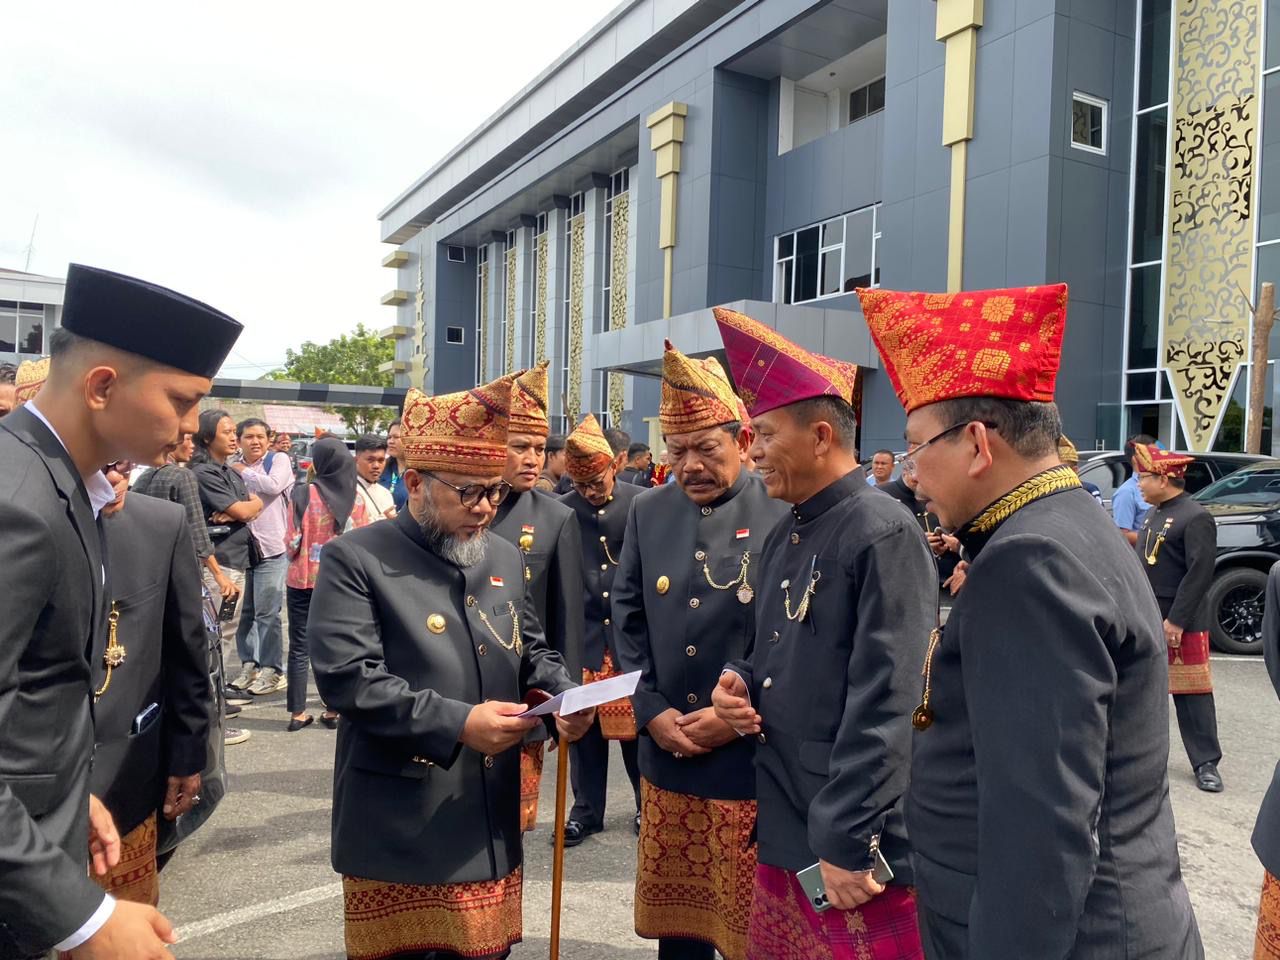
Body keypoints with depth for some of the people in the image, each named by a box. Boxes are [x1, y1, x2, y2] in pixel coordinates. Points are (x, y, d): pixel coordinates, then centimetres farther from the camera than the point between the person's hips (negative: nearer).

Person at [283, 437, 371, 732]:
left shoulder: (304, 493, -10)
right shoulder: (357, 499, -5)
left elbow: (293, 541, -8)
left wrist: (292, 552, 13)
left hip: (304, 579, -1)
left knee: (301, 647, 8)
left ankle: (297, 713, 12)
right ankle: (333, 710, 16)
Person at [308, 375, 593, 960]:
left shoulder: (504, 558, 9)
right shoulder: (354, 559, -10)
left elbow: (532, 652, 16)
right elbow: (346, 677, -19)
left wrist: (566, 696, -6)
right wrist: (456, 723, -24)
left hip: (490, 821, 6)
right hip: (403, 831, -5)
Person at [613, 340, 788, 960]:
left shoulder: (787, 515, -10)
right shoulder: (648, 513, 6)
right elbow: (628, 618, 7)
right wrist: (651, 711, -4)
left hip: (752, 764, -4)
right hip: (666, 761, 5)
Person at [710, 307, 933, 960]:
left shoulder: (884, 534, -17)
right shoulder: (783, 537, 9)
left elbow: (884, 706, -21)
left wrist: (847, 842, -19)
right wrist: (740, 685, -2)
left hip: (853, 844, -8)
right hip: (783, 832, 8)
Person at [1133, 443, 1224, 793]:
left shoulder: (1195, 517, -15)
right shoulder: (1152, 514, 12)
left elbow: (1200, 574, -20)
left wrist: (1176, 621, -22)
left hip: (1181, 624, -8)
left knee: (1191, 695, 0)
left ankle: (1206, 763, 10)